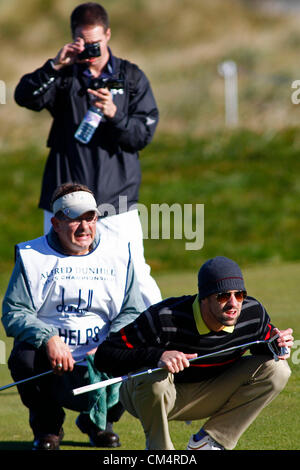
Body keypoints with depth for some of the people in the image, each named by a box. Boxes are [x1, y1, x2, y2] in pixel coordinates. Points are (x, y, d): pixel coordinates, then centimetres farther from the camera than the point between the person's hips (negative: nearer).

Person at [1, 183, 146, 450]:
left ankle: (100, 421, 12)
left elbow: (132, 312, 5)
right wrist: (48, 338, -26)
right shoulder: (32, 256, 3)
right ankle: (47, 425, 0)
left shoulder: (119, 255, 9)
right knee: (24, 356, -34)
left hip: (102, 360, 2)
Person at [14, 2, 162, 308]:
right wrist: (55, 66, -24)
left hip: (118, 202, -1)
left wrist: (115, 115, -18)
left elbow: (144, 134, 1)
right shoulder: (64, 77, 7)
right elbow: (26, 97, -11)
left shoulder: (131, 78, 8)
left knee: (136, 277, -5)